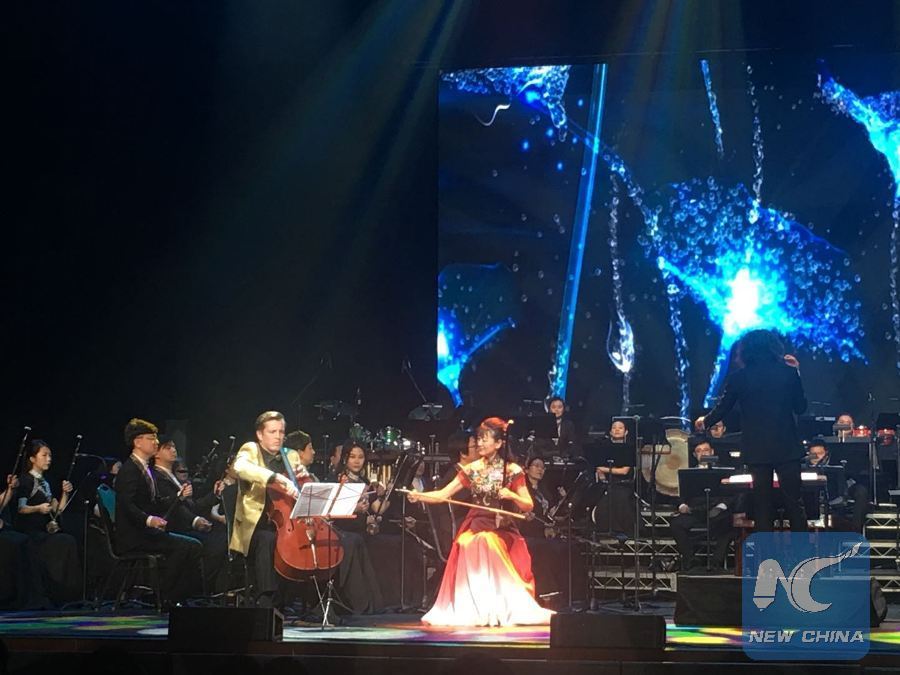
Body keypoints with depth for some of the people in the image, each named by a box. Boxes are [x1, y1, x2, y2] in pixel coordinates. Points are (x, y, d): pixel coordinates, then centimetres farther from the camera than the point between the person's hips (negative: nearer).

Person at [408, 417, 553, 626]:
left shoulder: (512, 471, 0)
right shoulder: (472, 469, 8)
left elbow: (528, 506, 0)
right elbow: (443, 494, 4)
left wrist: (512, 495, -19)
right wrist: (419, 496, -13)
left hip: (501, 529, -3)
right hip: (475, 526, 3)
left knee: (487, 544, -31)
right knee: (467, 546, -27)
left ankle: (501, 610, -21)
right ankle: (473, 611, -19)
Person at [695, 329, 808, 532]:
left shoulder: (739, 378, -5)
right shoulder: (788, 372, -4)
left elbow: (722, 409, 5)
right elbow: (800, 407, 5)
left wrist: (705, 422, 25)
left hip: (757, 450, 0)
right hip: (787, 447, 0)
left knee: (762, 503, 8)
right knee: (794, 502, 6)